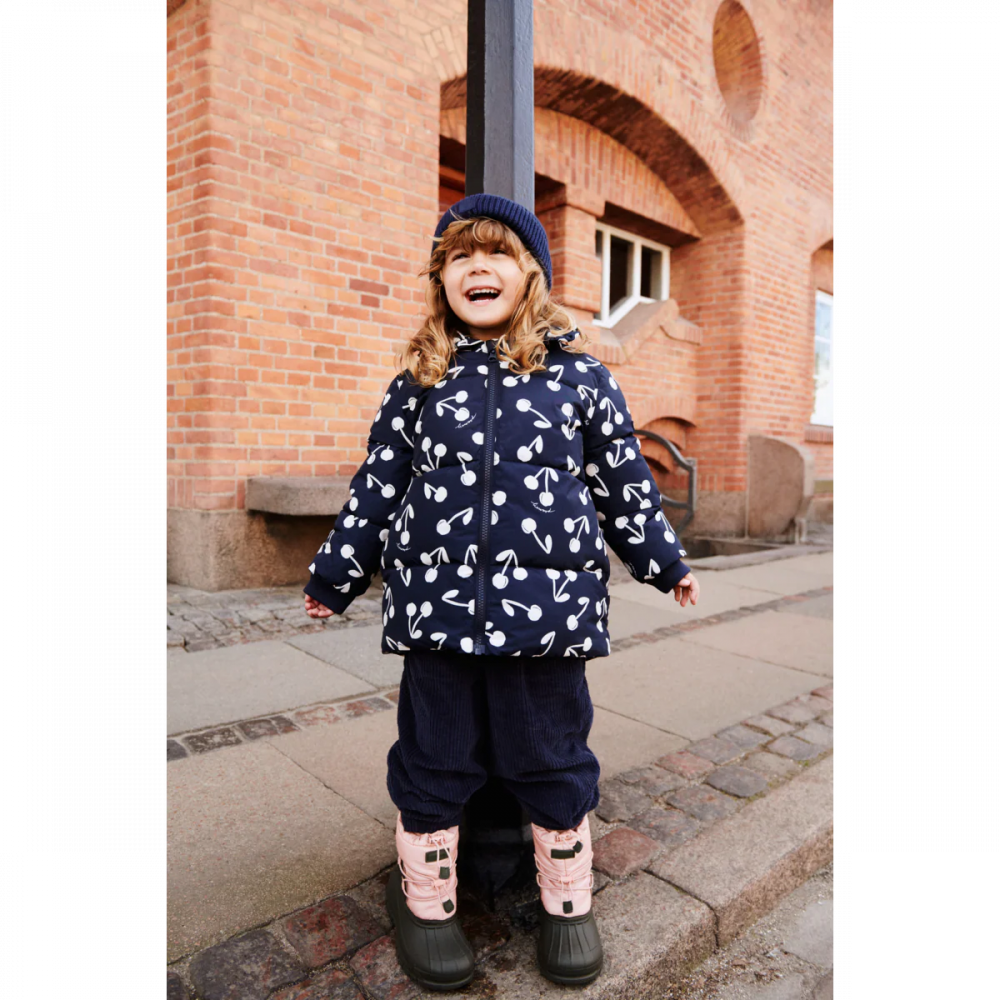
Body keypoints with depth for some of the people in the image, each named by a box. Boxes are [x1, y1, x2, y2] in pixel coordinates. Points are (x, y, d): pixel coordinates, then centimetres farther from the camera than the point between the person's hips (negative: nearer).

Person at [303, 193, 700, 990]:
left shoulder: (581, 376, 4)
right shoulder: (418, 380, 6)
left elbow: (625, 481, 11)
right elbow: (378, 485, 11)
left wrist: (665, 561, 18)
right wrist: (337, 575, 16)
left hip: (548, 604, 0)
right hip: (437, 606, 1)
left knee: (554, 760, 11)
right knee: (435, 760, 13)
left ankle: (567, 900, 37)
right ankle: (425, 900, 38)